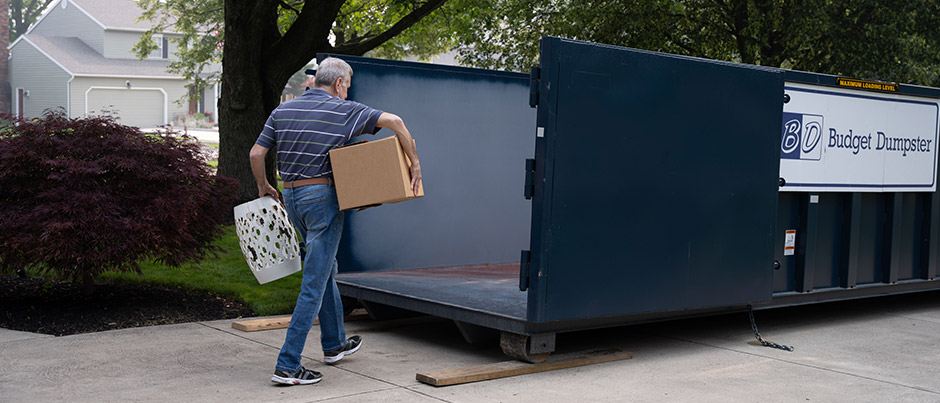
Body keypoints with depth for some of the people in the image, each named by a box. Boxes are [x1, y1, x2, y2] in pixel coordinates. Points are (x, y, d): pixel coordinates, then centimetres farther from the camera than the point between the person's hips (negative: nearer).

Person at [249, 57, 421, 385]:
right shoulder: (343, 111, -5)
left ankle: (334, 343, 34)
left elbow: (256, 153, 8)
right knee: (314, 282, -4)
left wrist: (263, 187, 23)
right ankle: (287, 365, -6)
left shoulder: (283, 111, 9)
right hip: (322, 197, -7)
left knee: (326, 269, 23)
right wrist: (414, 161, -7)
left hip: (291, 198, 7)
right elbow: (393, 121, -13)